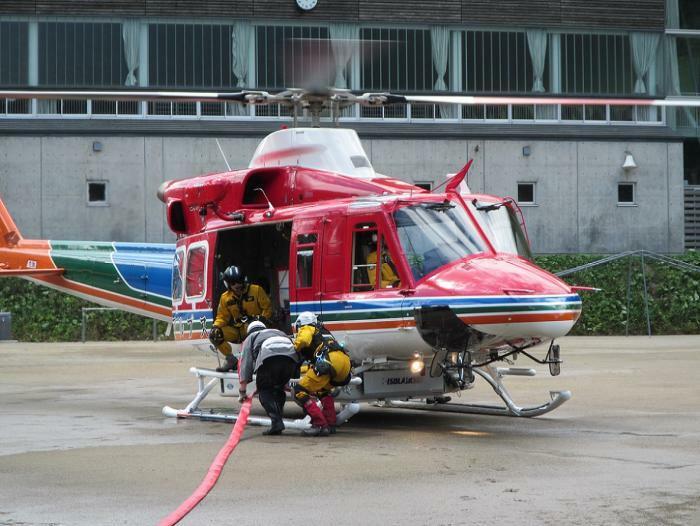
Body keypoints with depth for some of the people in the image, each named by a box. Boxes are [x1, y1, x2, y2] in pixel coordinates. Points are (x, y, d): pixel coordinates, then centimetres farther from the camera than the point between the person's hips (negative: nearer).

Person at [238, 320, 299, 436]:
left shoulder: (250, 338, 32)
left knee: (264, 391, 10)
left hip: (269, 357, -4)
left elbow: (245, 364, 23)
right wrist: (284, 383, 44)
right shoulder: (279, 332, 44)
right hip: (291, 358, 4)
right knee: (278, 389, 22)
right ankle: (277, 422, 15)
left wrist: (242, 391, 22)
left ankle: (276, 422, -7)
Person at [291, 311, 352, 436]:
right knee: (323, 390, 34)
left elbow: (302, 341, -5)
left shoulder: (306, 329, 17)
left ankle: (320, 425, -13)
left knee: (300, 392, -4)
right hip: (346, 362, 8)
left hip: (330, 360, -8)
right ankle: (330, 424, 23)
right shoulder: (322, 331, 40)